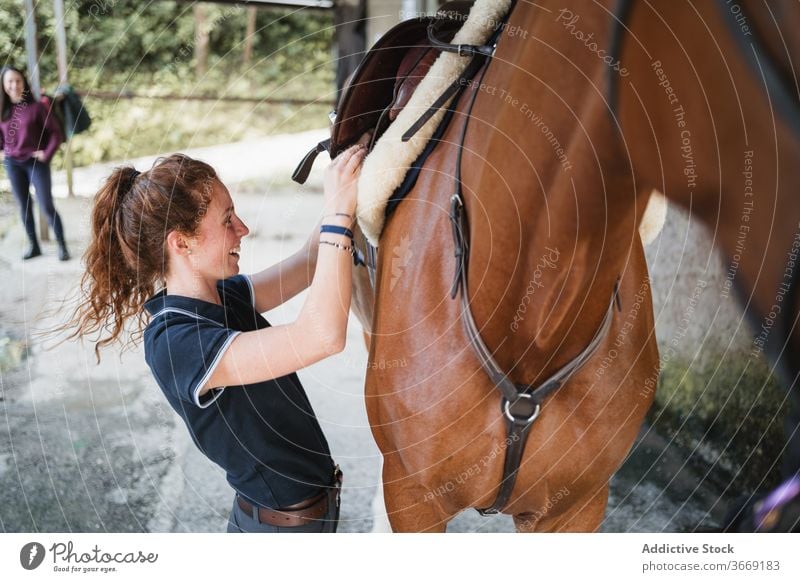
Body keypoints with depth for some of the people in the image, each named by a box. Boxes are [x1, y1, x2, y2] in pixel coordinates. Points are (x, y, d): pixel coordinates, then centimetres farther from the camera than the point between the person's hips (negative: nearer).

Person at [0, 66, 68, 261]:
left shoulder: (37, 107, -8)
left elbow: (55, 133, -6)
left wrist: (46, 154, -12)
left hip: (36, 162, -4)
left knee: (47, 206, -6)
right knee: (24, 206, 9)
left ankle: (62, 245, 2)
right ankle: (33, 246, 18)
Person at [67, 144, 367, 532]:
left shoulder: (224, 296, -3)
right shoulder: (175, 343, -30)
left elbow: (309, 266, 6)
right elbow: (323, 336, -40)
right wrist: (338, 211, -36)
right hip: (284, 522, -8)